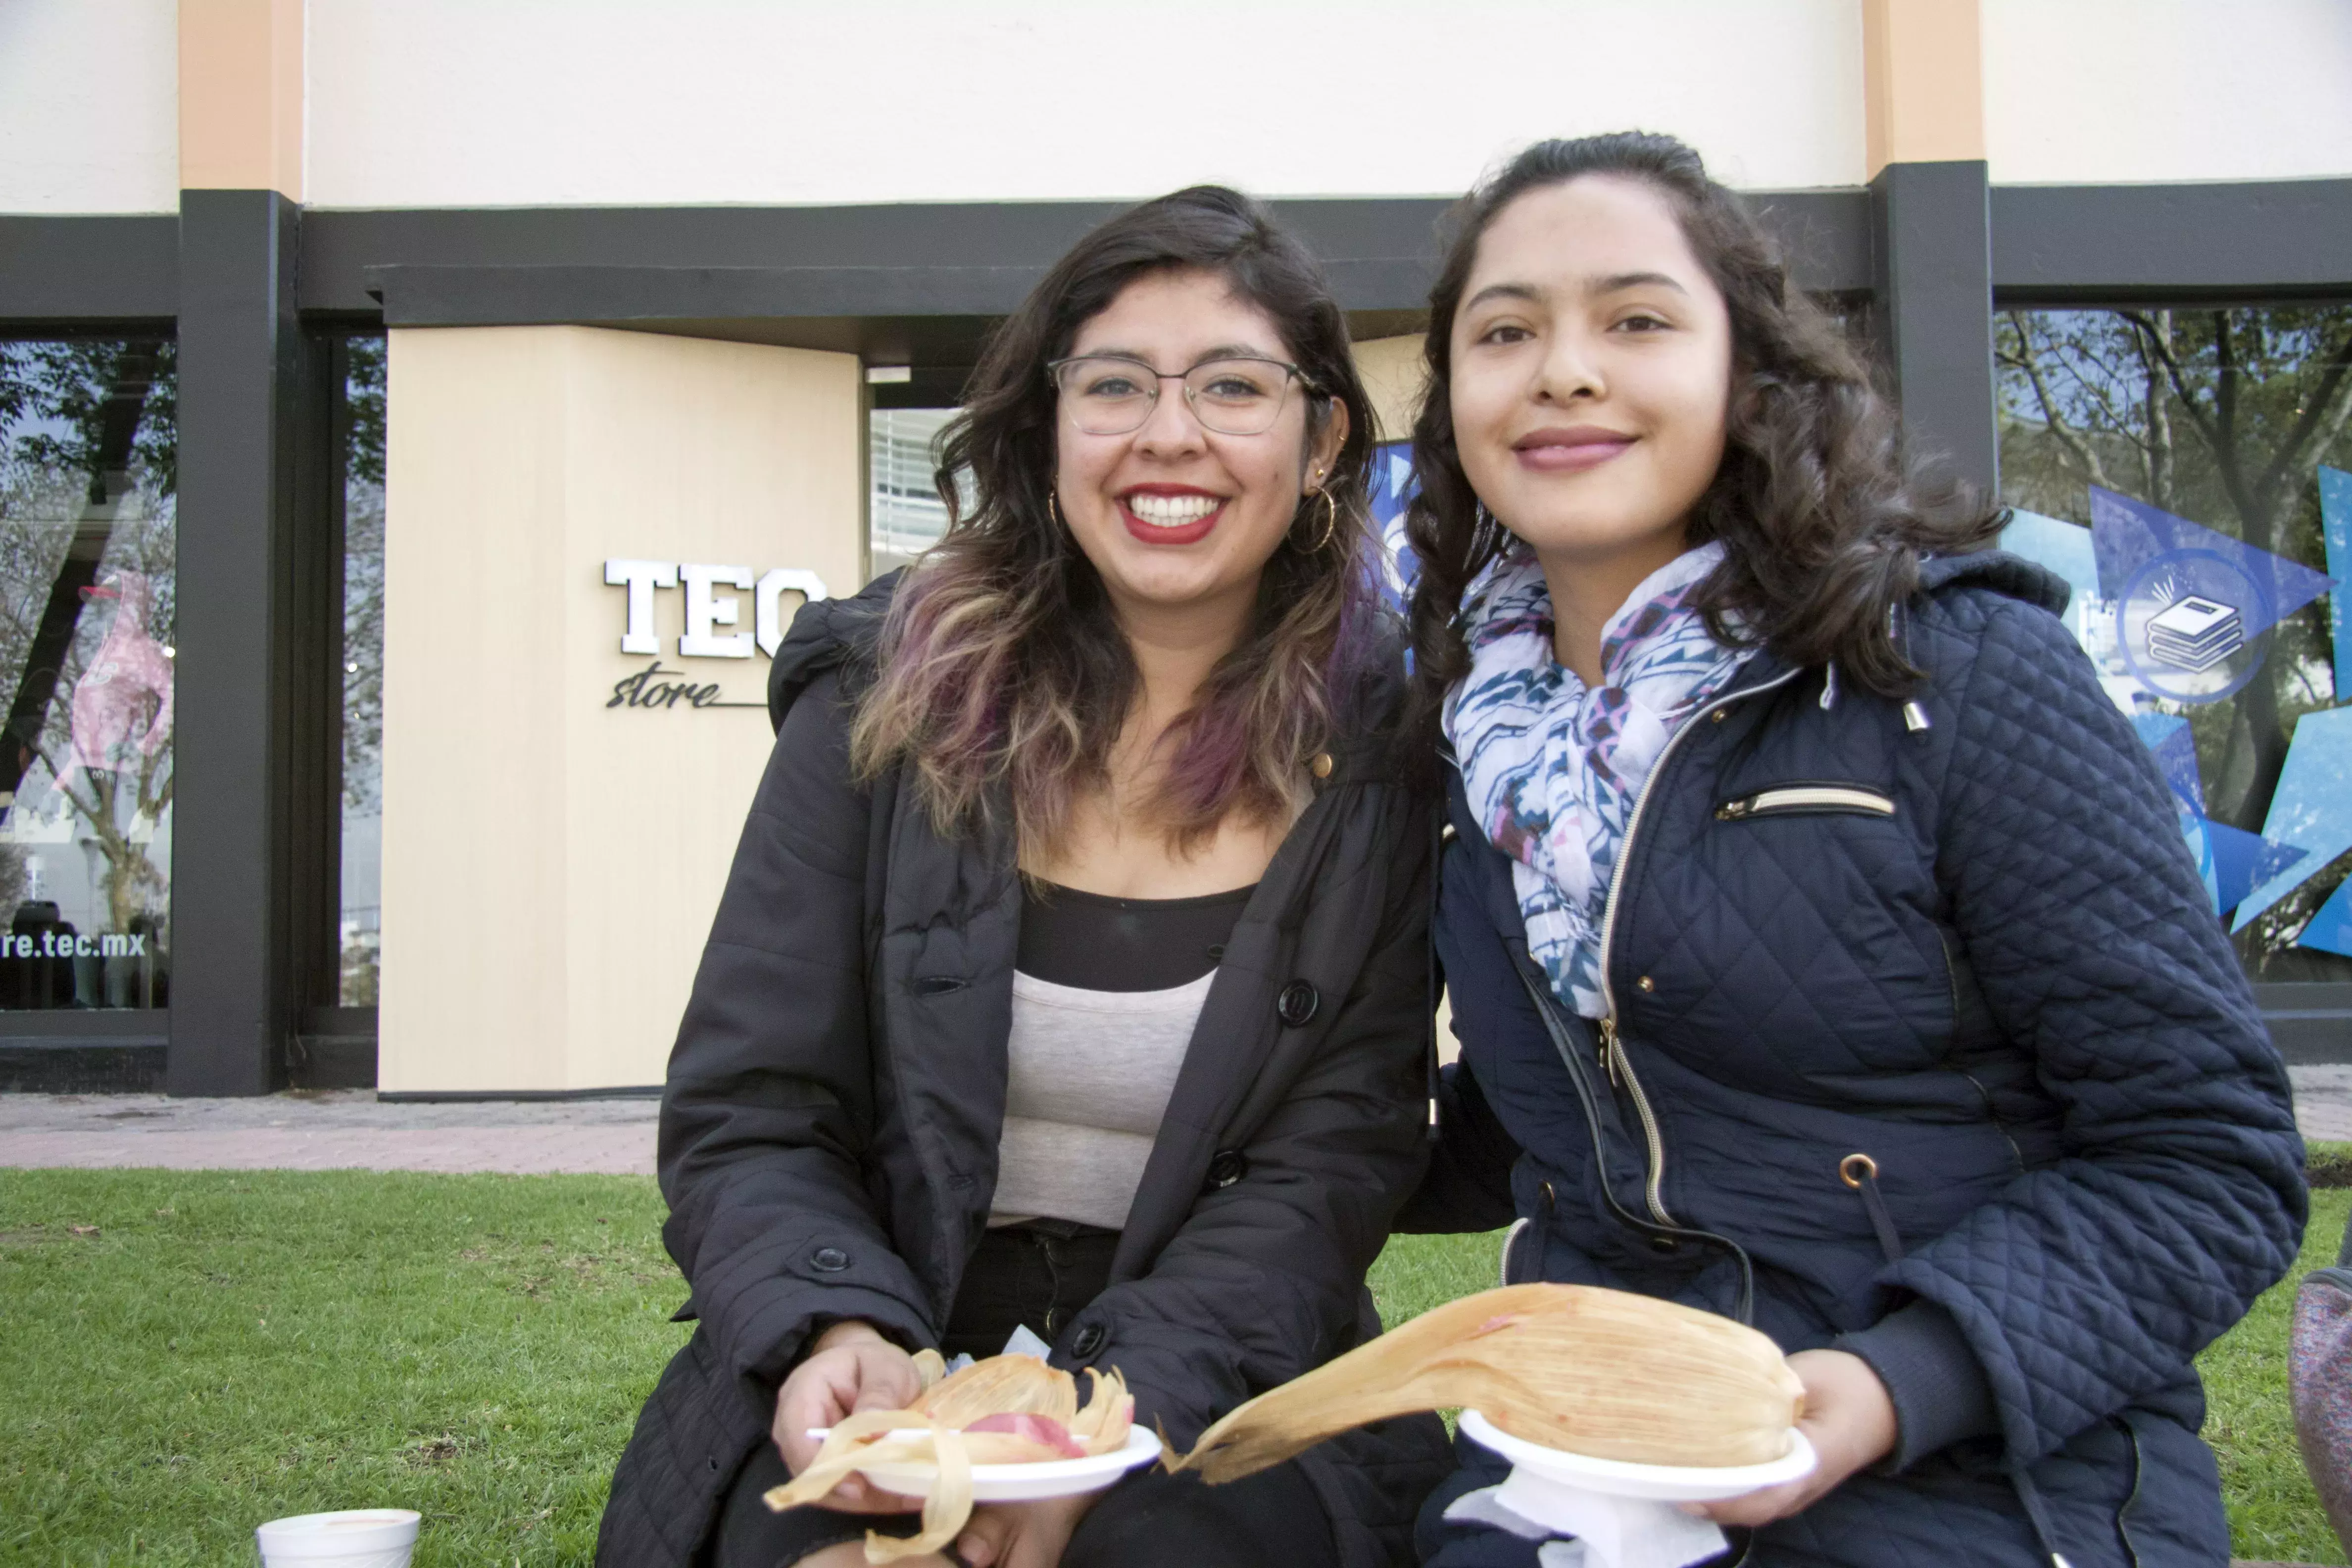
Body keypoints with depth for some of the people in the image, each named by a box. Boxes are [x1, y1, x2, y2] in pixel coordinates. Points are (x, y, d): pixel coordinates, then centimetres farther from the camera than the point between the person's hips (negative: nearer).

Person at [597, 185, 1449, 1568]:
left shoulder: (1380, 754, -2)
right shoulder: (884, 704, -2)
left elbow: (1330, 1167, -7)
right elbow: (744, 1116, -2)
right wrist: (839, 1336, -22)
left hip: (1214, 1398, 0)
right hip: (876, 1399, 1)